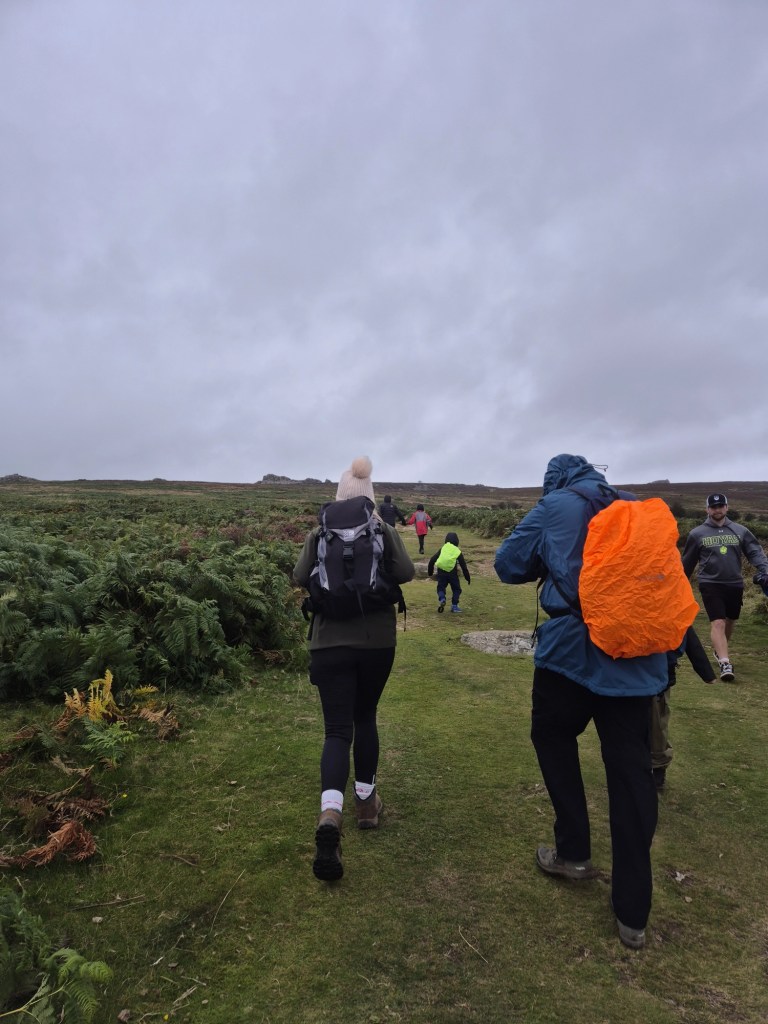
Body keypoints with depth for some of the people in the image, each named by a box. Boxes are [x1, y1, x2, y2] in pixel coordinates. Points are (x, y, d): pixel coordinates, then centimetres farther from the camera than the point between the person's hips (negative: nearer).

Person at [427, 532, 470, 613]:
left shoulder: (442, 549, 14)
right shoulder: (458, 551, 11)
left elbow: (432, 560, 10)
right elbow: (464, 566, 11)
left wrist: (430, 572, 19)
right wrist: (468, 578, 17)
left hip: (441, 572, 1)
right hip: (452, 573, -1)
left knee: (441, 587, 15)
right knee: (456, 589, 16)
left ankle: (442, 599, -13)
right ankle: (454, 605, 7)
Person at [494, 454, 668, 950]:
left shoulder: (555, 506, 0)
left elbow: (508, 565, 4)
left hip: (573, 649, -4)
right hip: (639, 654, 4)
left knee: (554, 737, 22)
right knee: (632, 770, 8)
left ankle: (574, 853, 27)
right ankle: (633, 913, 17)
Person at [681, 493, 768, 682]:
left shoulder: (740, 531, 4)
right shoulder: (697, 533, 0)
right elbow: (687, 562, 7)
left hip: (735, 584, 3)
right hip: (710, 584, -3)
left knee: (730, 621, 18)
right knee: (717, 623, -13)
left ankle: (720, 650, 43)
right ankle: (725, 663, -18)